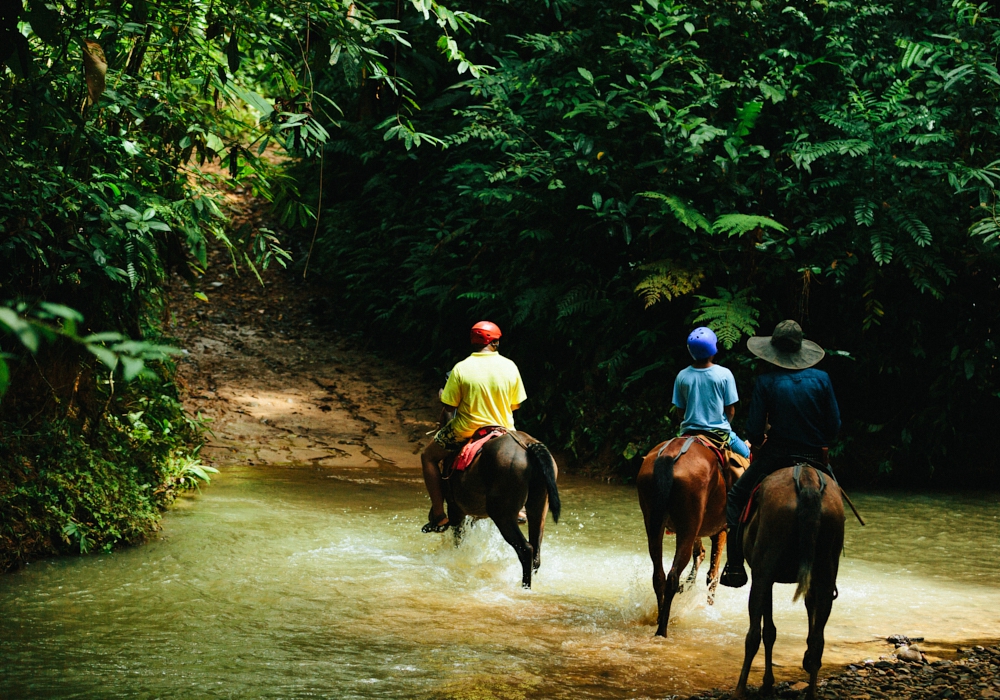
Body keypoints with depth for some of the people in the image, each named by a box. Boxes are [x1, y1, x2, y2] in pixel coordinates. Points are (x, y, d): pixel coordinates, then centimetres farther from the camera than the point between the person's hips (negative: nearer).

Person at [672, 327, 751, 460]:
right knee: (747, 455, 21)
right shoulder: (724, 374, -12)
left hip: (689, 433, 2)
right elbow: (730, 411, -7)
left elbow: (681, 410, 1)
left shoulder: (682, 376, -7)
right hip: (719, 433, -2)